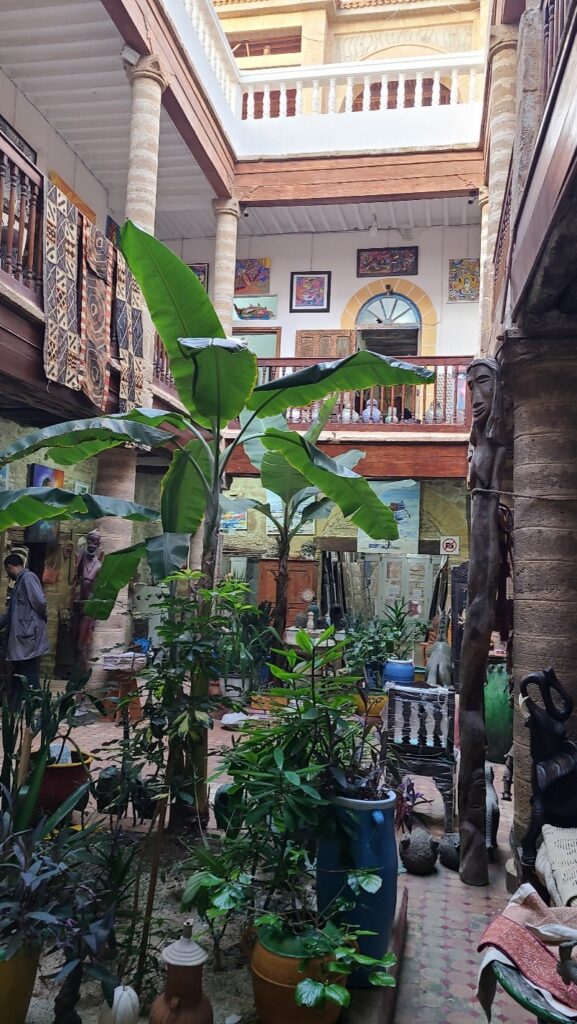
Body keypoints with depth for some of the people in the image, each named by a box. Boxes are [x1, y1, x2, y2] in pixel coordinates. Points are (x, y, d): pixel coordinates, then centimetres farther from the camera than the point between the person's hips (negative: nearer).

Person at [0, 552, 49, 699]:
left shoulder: (28, 577, -10)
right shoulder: (19, 582, 21)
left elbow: (41, 602, -21)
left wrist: (41, 619, -4)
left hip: (29, 638, -10)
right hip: (20, 639, 10)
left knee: (30, 680, -6)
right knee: (17, 680, 13)